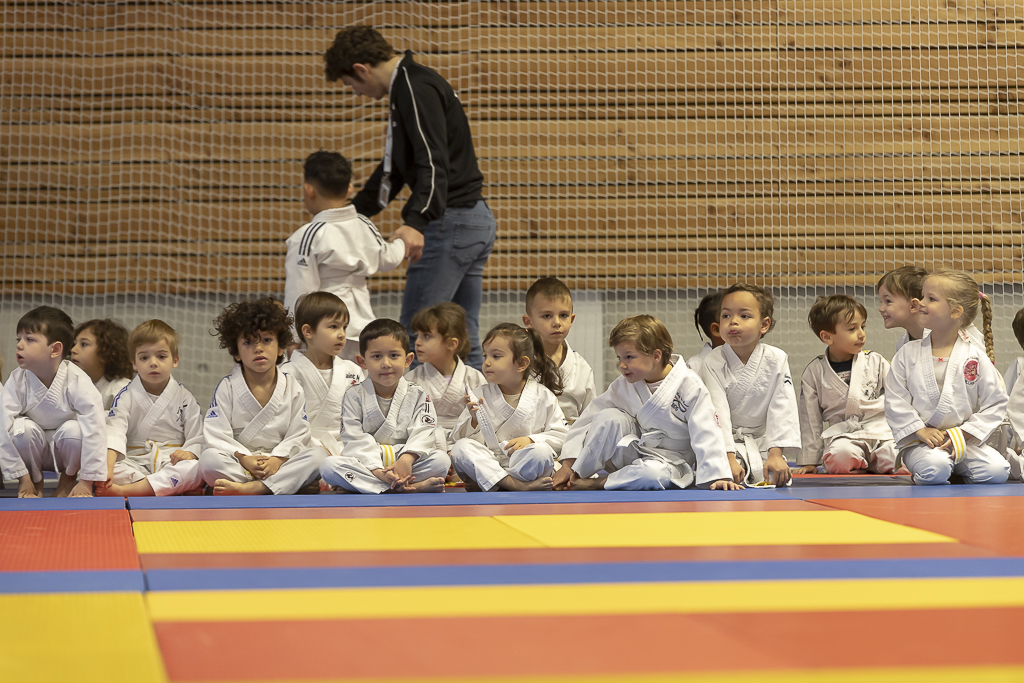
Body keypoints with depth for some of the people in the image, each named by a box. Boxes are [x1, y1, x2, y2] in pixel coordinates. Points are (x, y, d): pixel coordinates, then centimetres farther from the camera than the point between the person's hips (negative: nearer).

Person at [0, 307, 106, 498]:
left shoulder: (77, 381, -26)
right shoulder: (17, 381, -20)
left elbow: (94, 429, -28)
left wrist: (87, 482, -30)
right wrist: (23, 478, -19)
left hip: (66, 449, -1)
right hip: (33, 451, 1)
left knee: (74, 429, -33)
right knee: (22, 427, -29)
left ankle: (68, 478, -2)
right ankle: (35, 481, -3)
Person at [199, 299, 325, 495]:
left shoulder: (292, 387, 7)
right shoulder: (227, 387, 3)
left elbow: (298, 434, 0)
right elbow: (215, 434, -6)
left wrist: (278, 459, -20)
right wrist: (244, 459, -21)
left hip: (280, 463, 1)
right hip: (239, 466, -1)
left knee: (318, 454, -26)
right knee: (209, 459, -32)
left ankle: (250, 488, -39)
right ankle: (293, 483, -33)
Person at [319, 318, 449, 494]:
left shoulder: (418, 396, 7)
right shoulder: (354, 397, 4)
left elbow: (422, 434, -6)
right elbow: (355, 440, -7)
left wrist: (407, 460, -28)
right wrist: (377, 471, -23)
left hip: (406, 462, 0)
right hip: (367, 464, 0)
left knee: (441, 459, -26)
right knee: (329, 466, -30)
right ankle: (416, 487, -37)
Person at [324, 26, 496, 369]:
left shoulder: (416, 89, -13)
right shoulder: (409, 86, 20)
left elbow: (433, 162, -25)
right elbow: (394, 168, 28)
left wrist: (416, 221, -37)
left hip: (449, 223, -10)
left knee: (415, 335, -8)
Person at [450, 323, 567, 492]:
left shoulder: (543, 396, 4)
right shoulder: (481, 395, 7)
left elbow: (561, 435, 3)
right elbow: (457, 438, 3)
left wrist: (531, 440, -13)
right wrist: (474, 421, -17)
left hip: (522, 464, -1)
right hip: (488, 463, 1)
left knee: (541, 451, -33)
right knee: (460, 448, -26)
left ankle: (481, 484, -24)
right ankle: (516, 485, -37)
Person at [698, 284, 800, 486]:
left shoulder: (777, 360, -6)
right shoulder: (713, 363, -10)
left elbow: (782, 409, -9)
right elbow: (718, 413, -17)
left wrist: (776, 454, -19)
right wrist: (729, 458, -27)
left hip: (764, 442, 2)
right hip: (727, 442, -2)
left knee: (778, 477, -21)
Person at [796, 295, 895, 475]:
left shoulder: (876, 362, 8)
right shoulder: (814, 372, 7)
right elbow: (810, 419, 11)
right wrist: (809, 461, 11)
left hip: (881, 431, 1)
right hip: (842, 435, -1)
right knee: (840, 456, -37)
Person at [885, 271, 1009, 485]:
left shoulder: (976, 357, 0)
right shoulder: (907, 354, 2)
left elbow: (996, 403, 1)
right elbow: (895, 401, 1)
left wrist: (964, 434, -9)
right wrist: (920, 431, -12)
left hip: (965, 441, 2)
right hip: (919, 441, -2)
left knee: (997, 470, -22)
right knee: (936, 467, -34)